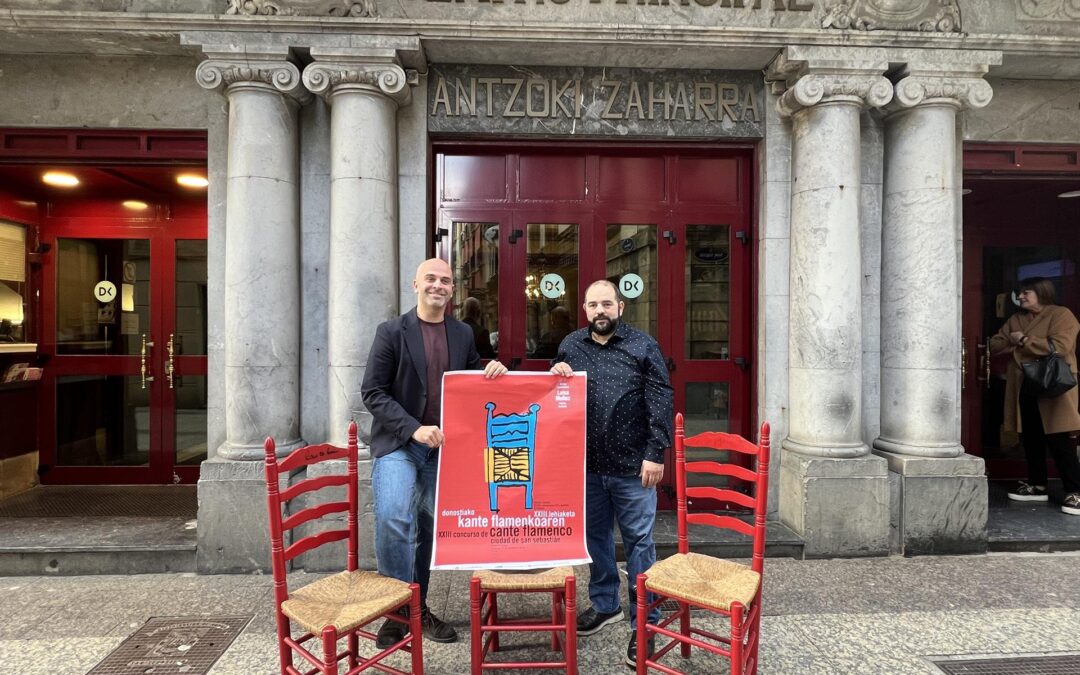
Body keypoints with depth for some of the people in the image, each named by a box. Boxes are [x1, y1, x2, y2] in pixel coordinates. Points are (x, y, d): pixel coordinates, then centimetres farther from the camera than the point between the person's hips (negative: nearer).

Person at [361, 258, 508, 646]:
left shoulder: (463, 334, 7)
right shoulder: (392, 331, -5)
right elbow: (372, 393, -8)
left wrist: (492, 373, -7)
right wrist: (413, 428, -19)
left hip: (442, 445, 4)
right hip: (398, 443, -4)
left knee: (430, 529, 12)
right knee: (393, 518, -22)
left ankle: (418, 608, 28)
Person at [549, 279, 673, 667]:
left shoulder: (643, 345, -4)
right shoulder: (570, 346, 7)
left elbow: (660, 401, -8)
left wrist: (656, 453, -14)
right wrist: (556, 376, -6)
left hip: (632, 464, -3)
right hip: (586, 463, 4)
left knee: (638, 542, 4)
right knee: (595, 536, 16)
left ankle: (644, 622, 18)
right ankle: (604, 604, 36)